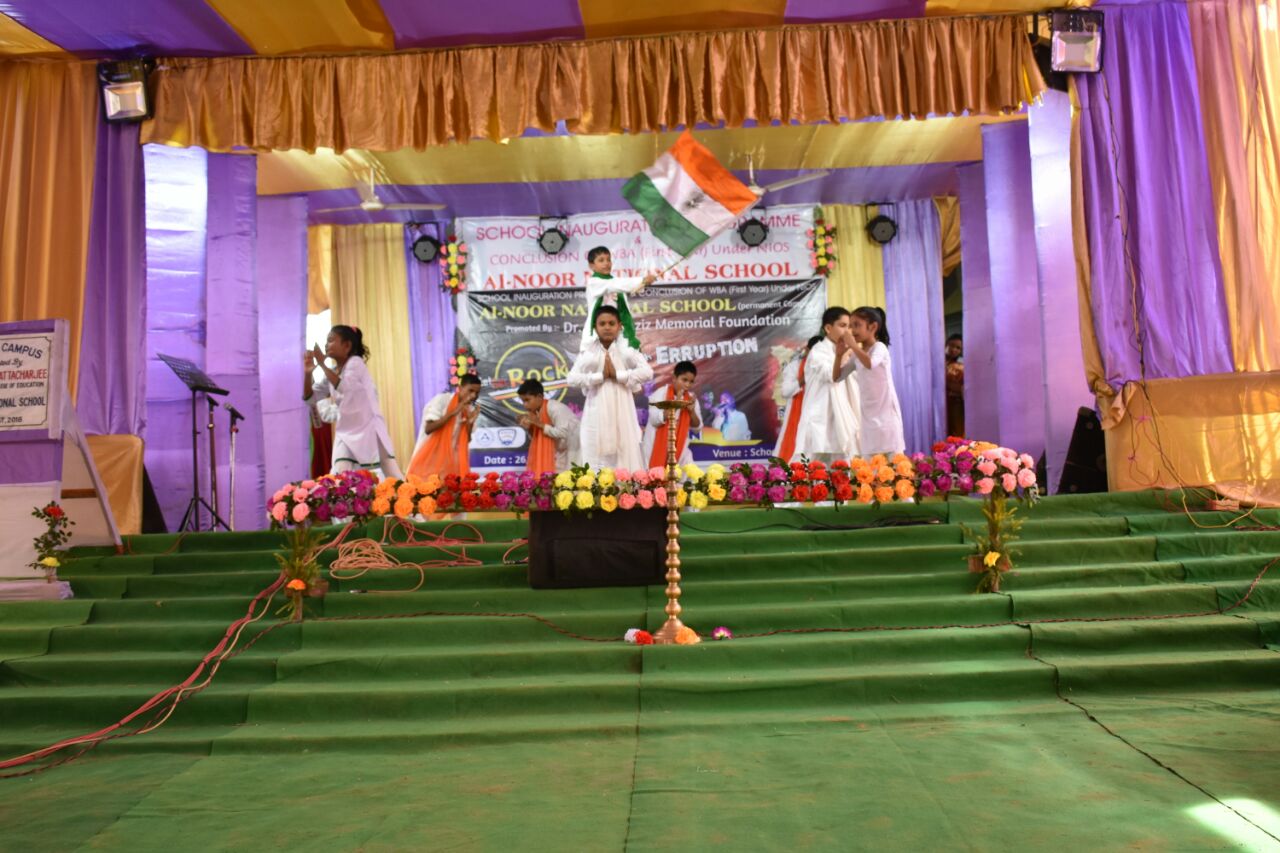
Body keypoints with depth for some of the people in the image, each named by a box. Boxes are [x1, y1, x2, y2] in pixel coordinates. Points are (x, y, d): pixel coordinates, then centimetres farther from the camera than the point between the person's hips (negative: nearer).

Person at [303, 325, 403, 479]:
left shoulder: (355, 362, -10)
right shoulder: (332, 373, 9)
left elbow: (345, 387, -27)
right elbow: (310, 398, 8)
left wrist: (322, 364, -26)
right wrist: (308, 373, -7)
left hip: (369, 430, -5)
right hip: (346, 433, 6)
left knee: (393, 478, -1)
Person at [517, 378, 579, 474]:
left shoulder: (554, 408, -24)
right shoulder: (535, 412, 0)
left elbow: (563, 433, -30)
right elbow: (536, 439, 8)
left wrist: (540, 424, -27)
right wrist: (529, 429, -12)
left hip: (571, 450, -8)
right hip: (559, 450, 8)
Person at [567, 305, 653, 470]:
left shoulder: (627, 348, 0)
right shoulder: (588, 351, 2)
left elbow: (647, 372, -12)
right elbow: (572, 378, -9)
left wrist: (617, 374, -13)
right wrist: (601, 376, -13)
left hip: (622, 411, 0)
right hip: (597, 413, 1)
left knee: (626, 457, 1)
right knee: (597, 457, 2)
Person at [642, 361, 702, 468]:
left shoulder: (691, 398, 4)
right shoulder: (660, 394, -9)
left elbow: (697, 426, 5)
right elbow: (655, 419, -21)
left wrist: (692, 411, -13)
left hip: (679, 449, 4)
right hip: (657, 448, -4)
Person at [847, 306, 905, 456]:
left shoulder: (879, 347, -10)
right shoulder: (857, 354, 10)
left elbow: (870, 364, -34)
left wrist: (853, 345, -25)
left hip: (886, 414, -7)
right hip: (868, 416, 7)